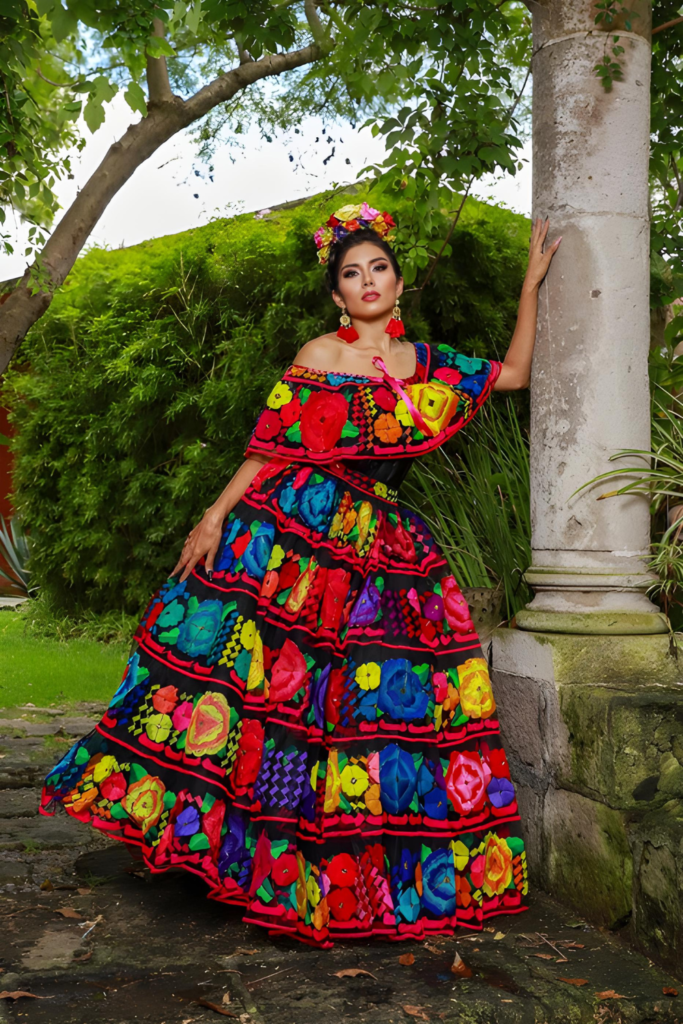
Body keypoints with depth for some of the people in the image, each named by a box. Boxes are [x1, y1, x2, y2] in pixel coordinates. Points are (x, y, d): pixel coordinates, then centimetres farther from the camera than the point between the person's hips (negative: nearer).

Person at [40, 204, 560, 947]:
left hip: (381, 549, 3)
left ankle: (346, 879, 13)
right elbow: (270, 451, 0)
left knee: (368, 700, 1)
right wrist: (215, 518, -8)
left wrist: (532, 284, 22)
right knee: (248, 648, -12)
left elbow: (515, 373, 23)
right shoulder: (317, 357, 5)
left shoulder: (431, 367, 15)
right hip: (292, 528, -3)